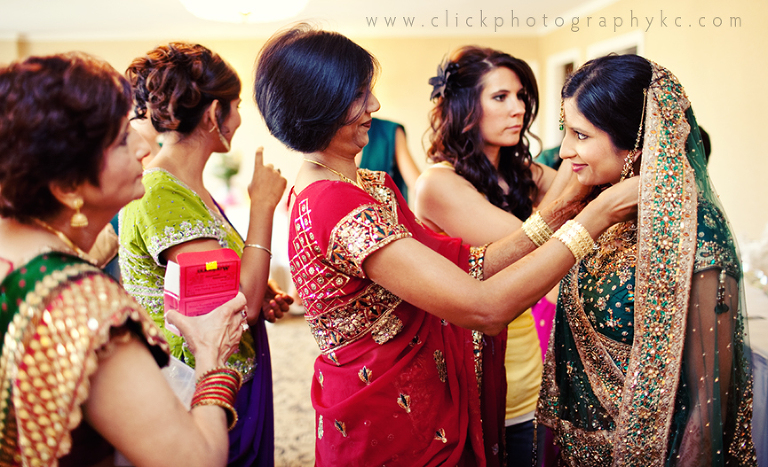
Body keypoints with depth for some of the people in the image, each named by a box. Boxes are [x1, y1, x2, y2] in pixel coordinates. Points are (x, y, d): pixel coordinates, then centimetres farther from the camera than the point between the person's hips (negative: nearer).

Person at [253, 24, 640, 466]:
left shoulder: (367, 183, 3)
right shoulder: (337, 207, -27)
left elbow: (461, 268, -1)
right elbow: (484, 307, -32)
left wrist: (551, 218, -9)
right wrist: (599, 214, -26)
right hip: (388, 423, -8)